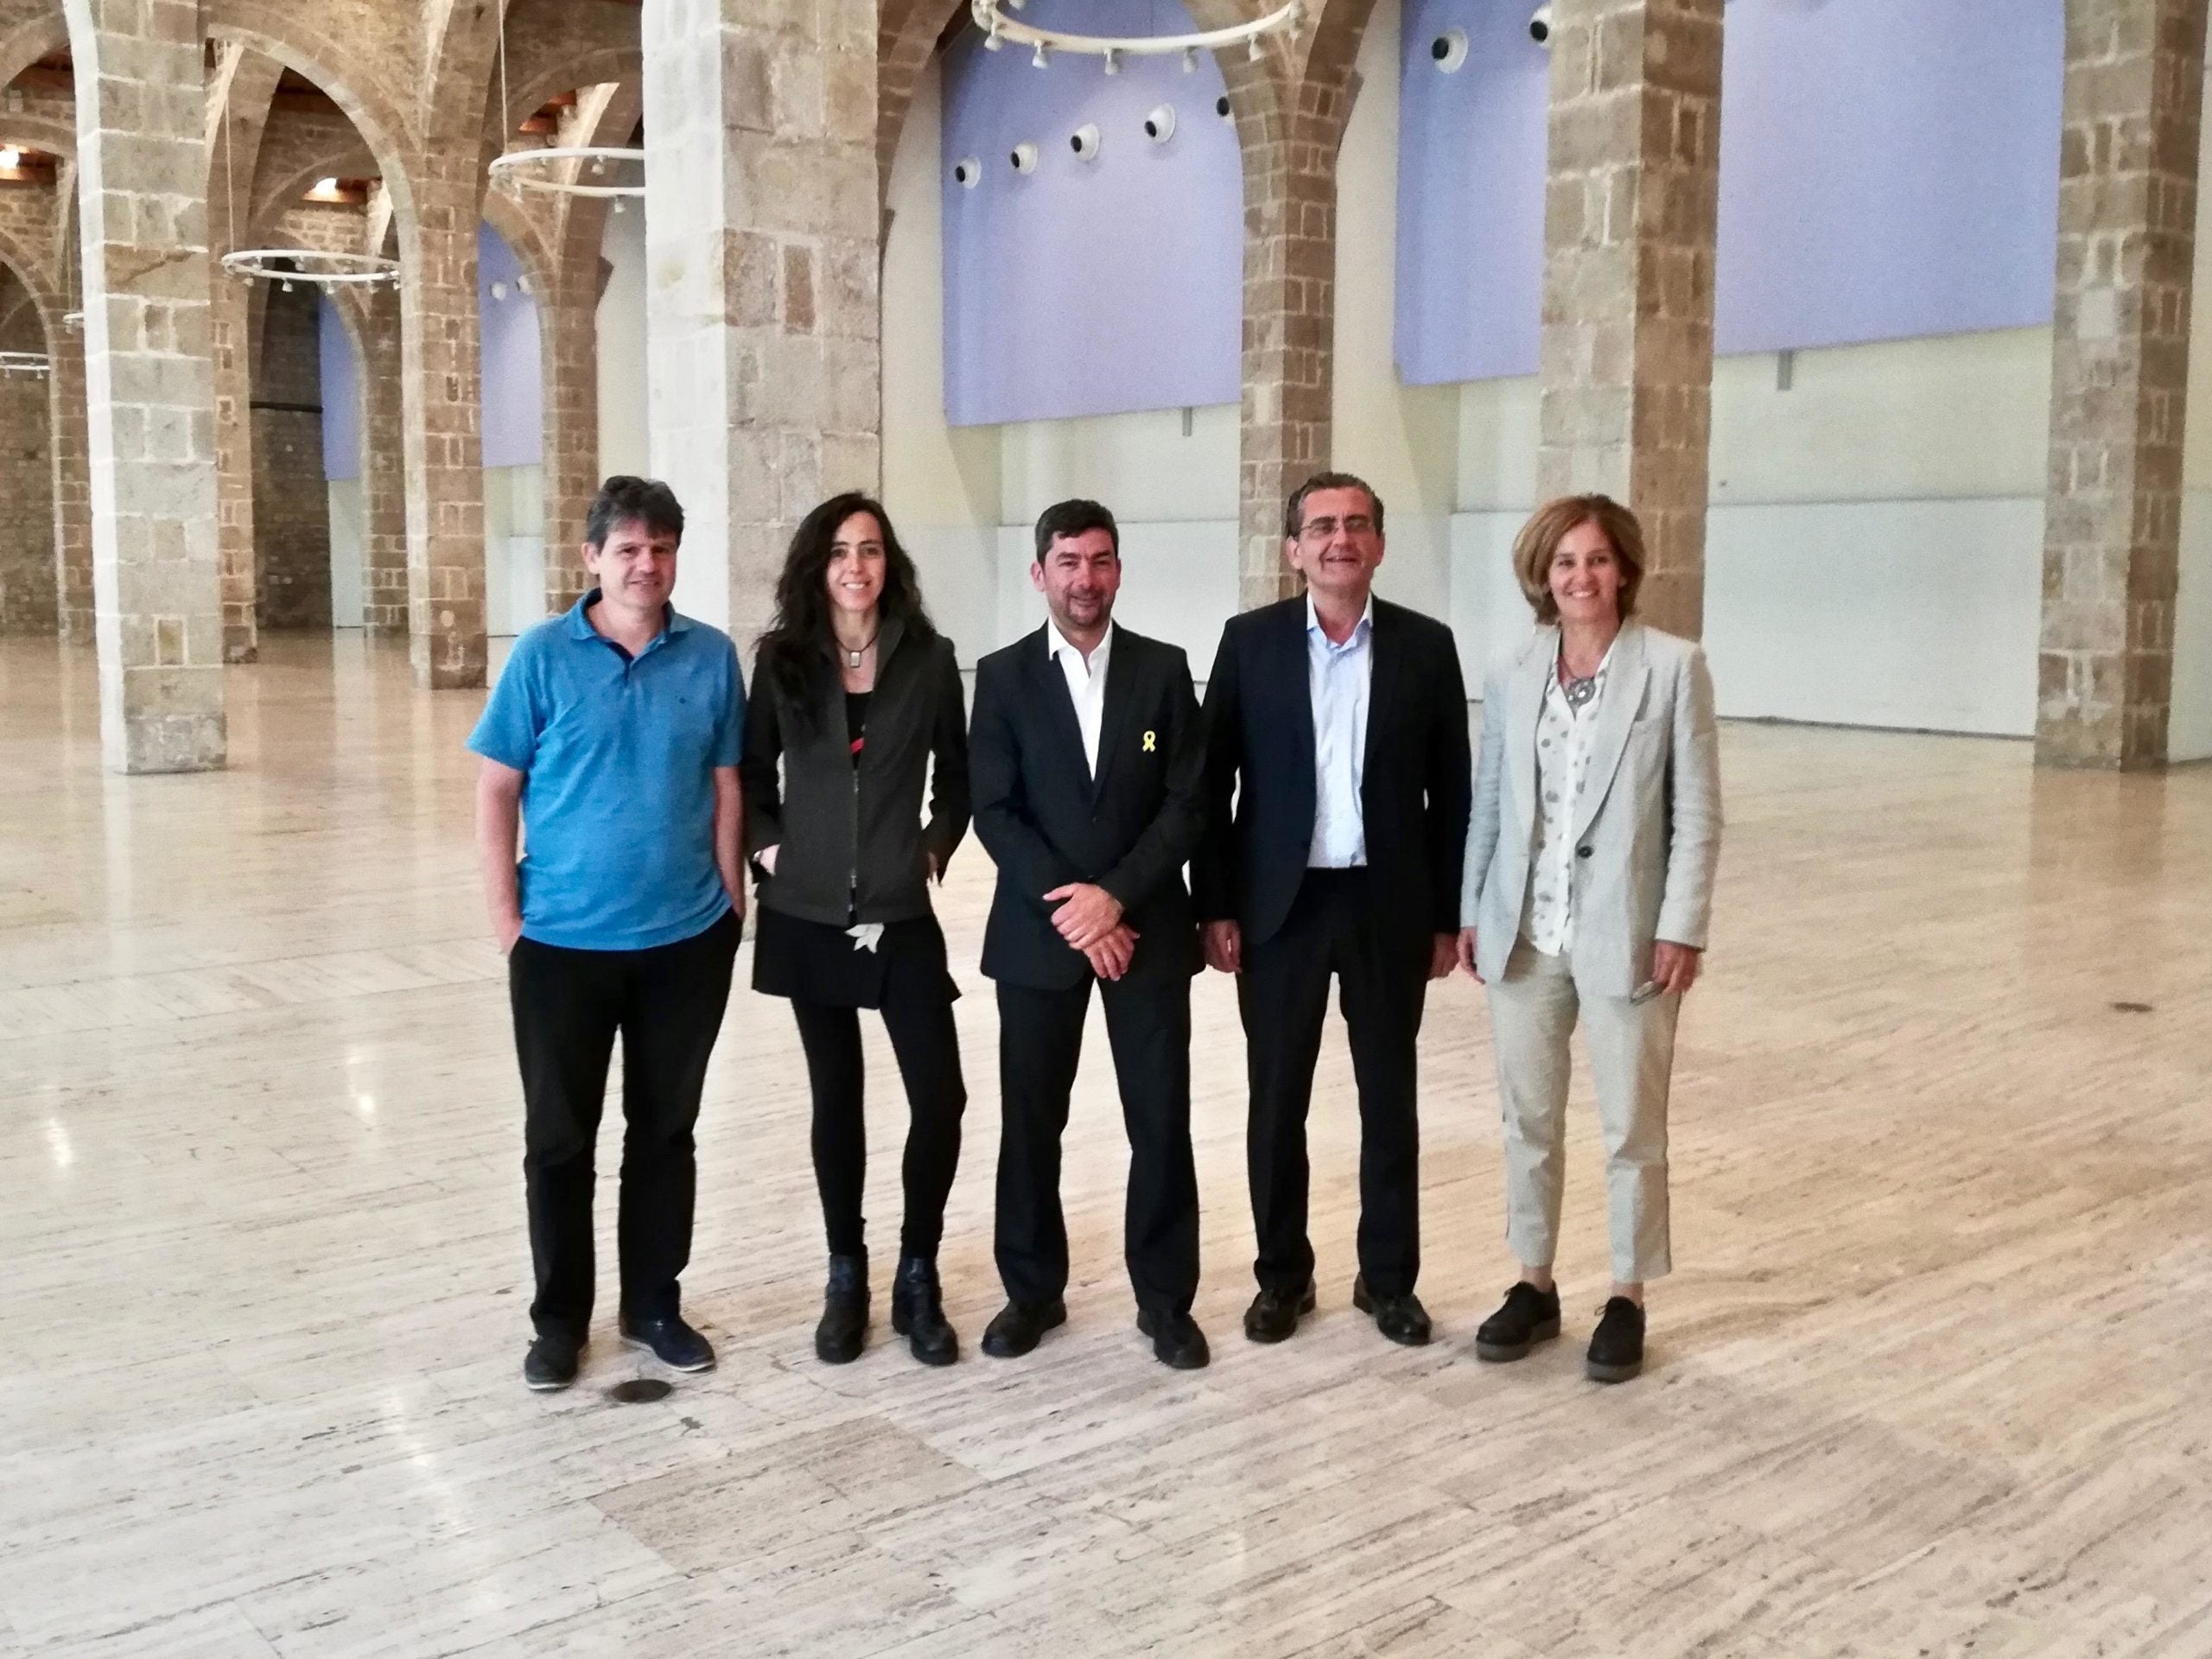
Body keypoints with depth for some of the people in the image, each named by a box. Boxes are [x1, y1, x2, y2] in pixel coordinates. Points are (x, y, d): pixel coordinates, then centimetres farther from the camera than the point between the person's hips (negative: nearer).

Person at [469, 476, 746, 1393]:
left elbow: (727, 786, 4)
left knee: (666, 1130, 13)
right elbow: (496, 790, -3)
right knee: (559, 1137, 8)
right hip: (563, 939, -1)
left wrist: (729, 898, 2)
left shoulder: (712, 657, -2)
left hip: (687, 939, 1)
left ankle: (654, 1304, 29)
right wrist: (506, 916, -6)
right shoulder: (542, 656, -5)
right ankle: (559, 1319, 24)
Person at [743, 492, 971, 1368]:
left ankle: (918, 1277, 13)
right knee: (836, 1096, 9)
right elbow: (753, 768, 11)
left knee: (939, 1097, -6)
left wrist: (937, 847, 0)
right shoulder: (782, 657, 0)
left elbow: (956, 772, 10)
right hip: (808, 915, 1)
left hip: (900, 915, 0)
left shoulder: (929, 658, -1)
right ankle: (845, 1277, 24)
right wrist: (768, 843, 0)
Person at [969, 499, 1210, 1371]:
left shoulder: (1164, 669, 3)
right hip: (1038, 929, 0)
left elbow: (1189, 803, -2)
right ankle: (1033, 1289, 23)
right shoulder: (1003, 675, 1)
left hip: (1147, 925, 0)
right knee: (1030, 1121, 7)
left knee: (1161, 1121, 3)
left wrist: (1116, 894, -14)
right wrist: (1068, 910, -13)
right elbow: (995, 811, -4)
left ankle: (1165, 1297, 17)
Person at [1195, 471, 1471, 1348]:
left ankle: (1388, 1277, 24)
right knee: (1277, 1100, 8)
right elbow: (1212, 783, 0)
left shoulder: (1426, 645, 1)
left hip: (1388, 903, 1)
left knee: (1390, 1098, 10)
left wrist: (1446, 916, 1)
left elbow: (1449, 791, 3)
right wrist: (1215, 906, -5)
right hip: (1280, 904, 0)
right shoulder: (1249, 641, -1)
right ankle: (1282, 1274, 23)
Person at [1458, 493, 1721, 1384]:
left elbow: (1698, 810, -6)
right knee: (1528, 1118, 13)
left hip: (1626, 932, -3)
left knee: (1632, 1128, 7)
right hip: (1524, 932, 4)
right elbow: (1487, 804, 10)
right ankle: (1534, 1284, 27)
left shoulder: (1674, 666, -5)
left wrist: (1682, 926, -11)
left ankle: (1627, 1298, 21)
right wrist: (1469, 912, 7)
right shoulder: (1511, 677, 6)